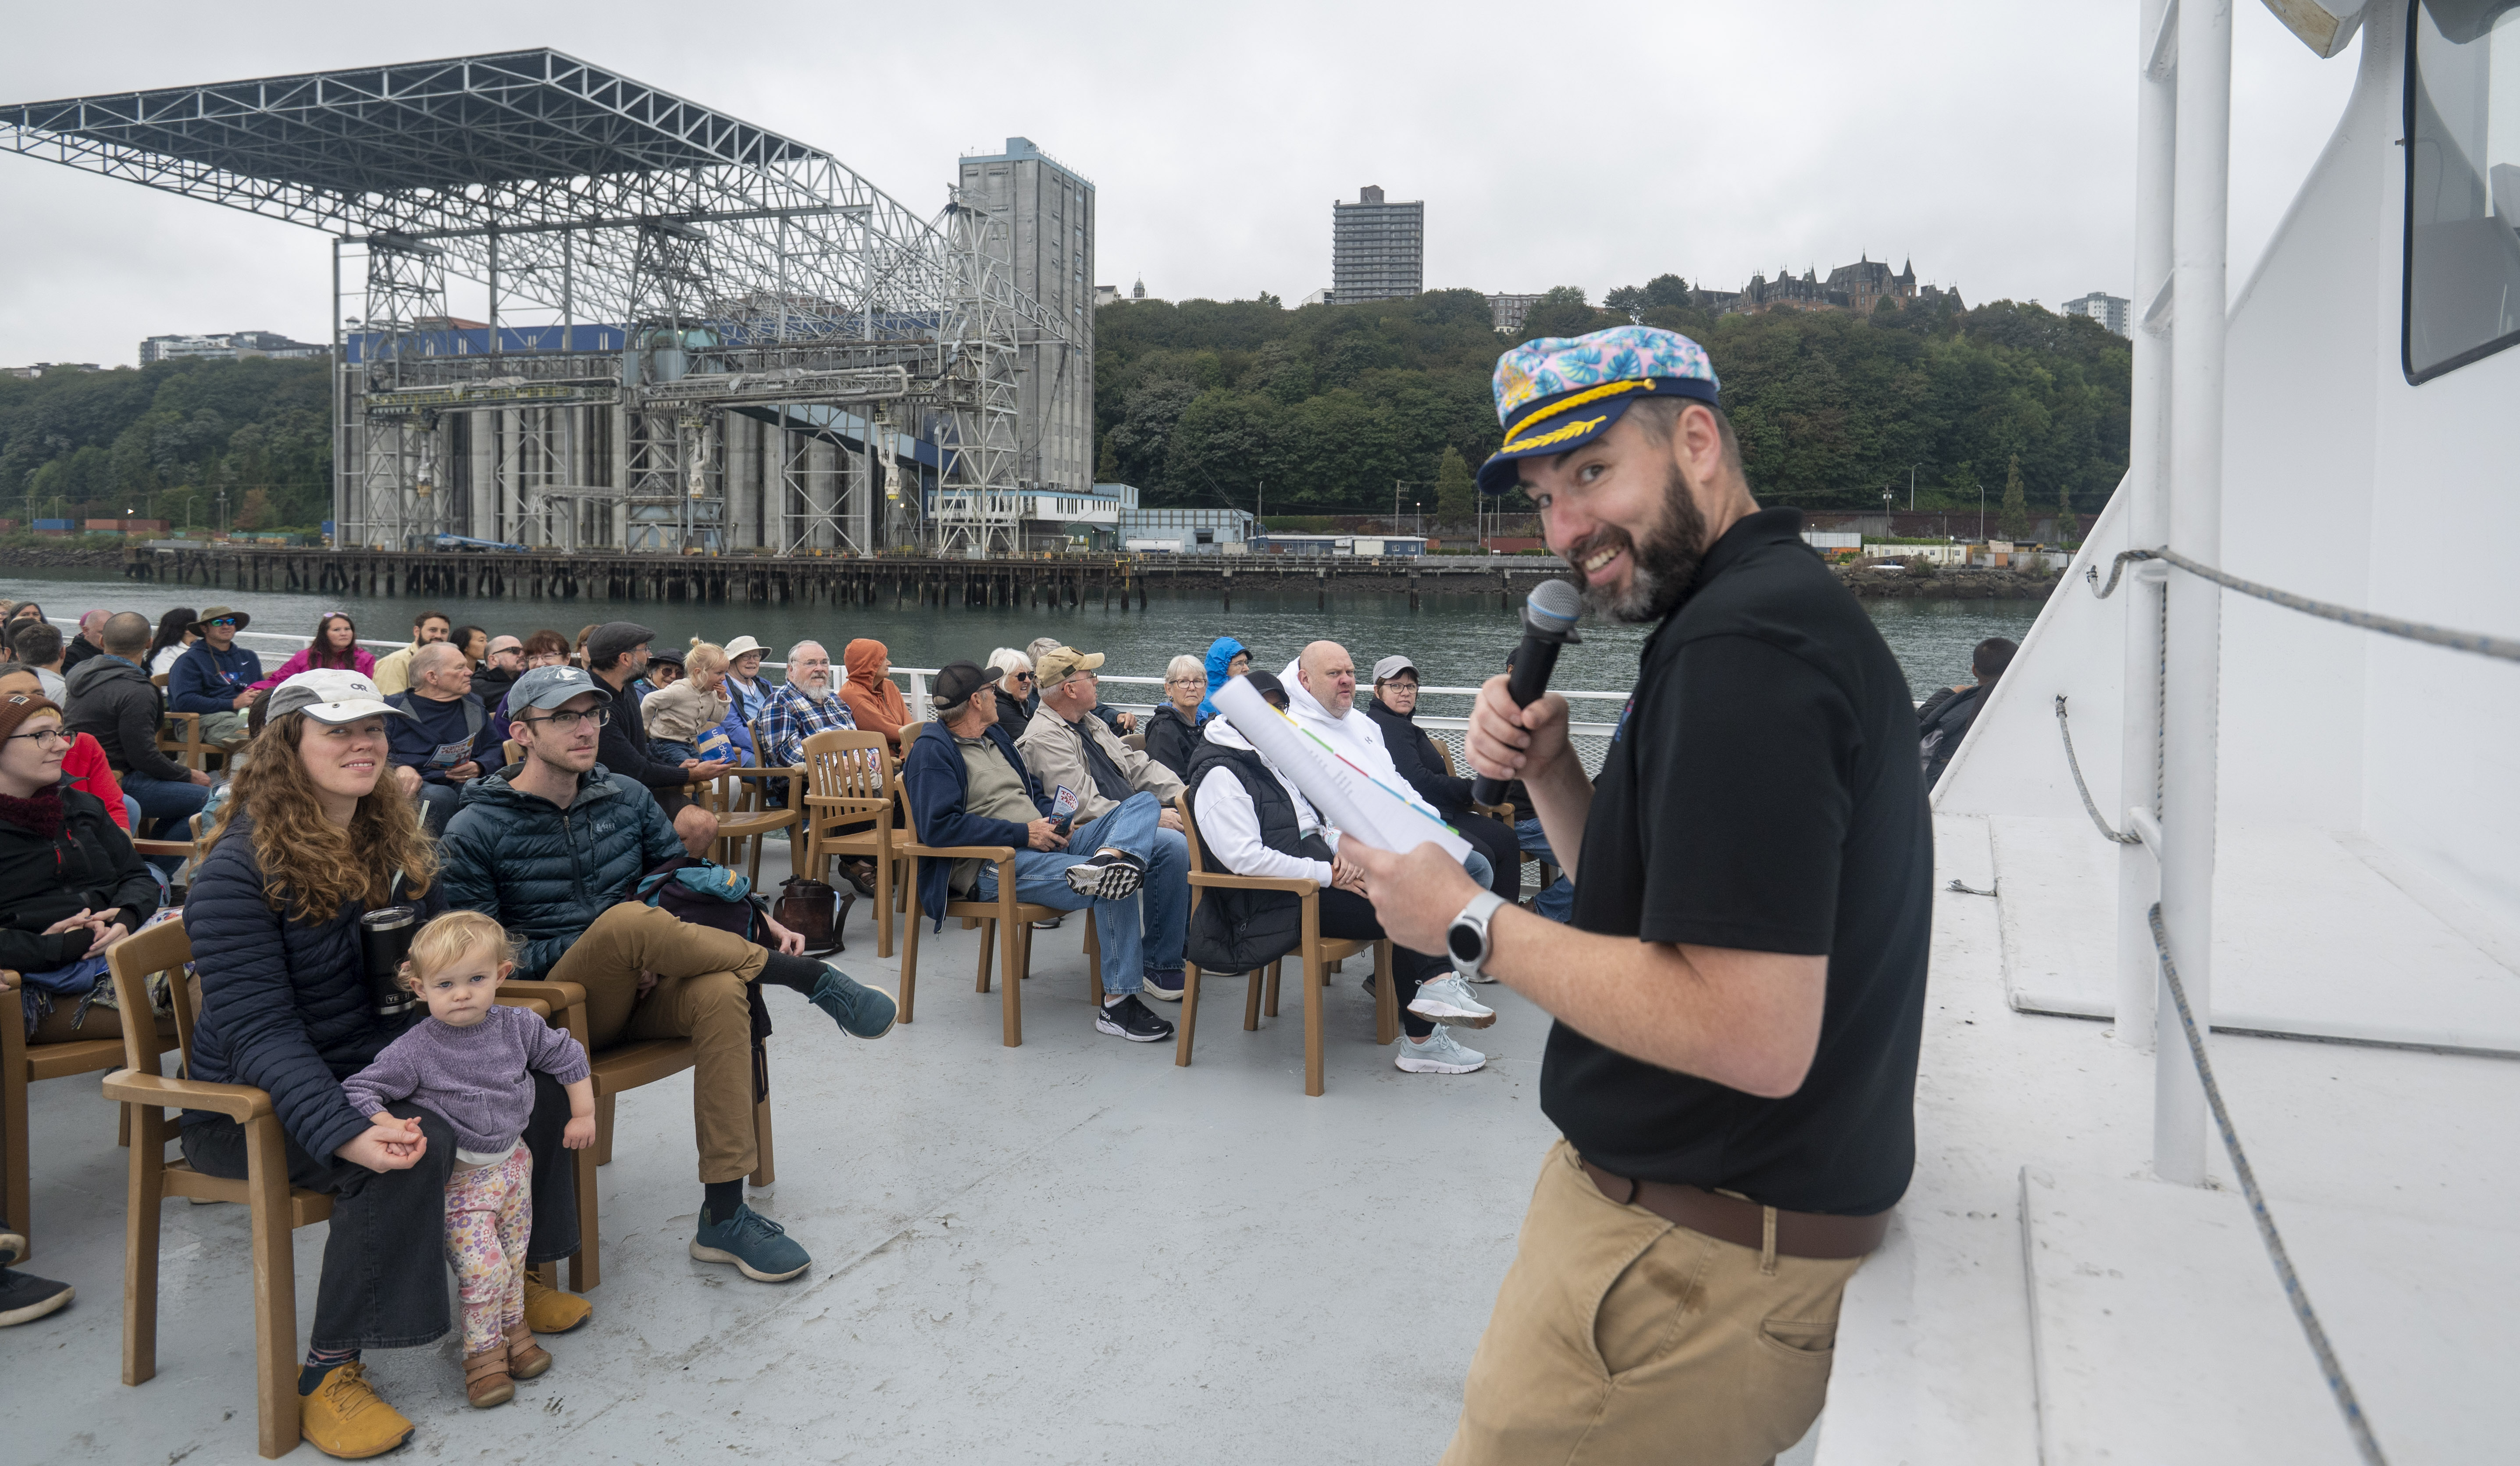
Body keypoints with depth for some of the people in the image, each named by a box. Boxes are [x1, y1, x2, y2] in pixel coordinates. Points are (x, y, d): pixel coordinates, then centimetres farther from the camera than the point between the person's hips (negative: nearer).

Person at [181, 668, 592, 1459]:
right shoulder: (242, 867, -19)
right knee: (416, 1144, -33)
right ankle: (328, 1374, -20)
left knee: (537, 1083, -6)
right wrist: (343, 1130, -38)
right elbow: (257, 1029, -26)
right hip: (263, 1102, -8)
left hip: (389, 1065, 8)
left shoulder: (392, 843, 6)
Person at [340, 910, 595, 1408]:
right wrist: (386, 1124, -31)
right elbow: (359, 1089, -14)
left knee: (514, 1255, 17)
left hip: (512, 1162, 4)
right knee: (482, 1264, -10)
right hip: (459, 1176, -4)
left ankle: (513, 1325, 39)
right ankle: (483, 1351, 10)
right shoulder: (415, 1050, -18)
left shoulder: (519, 1026, -6)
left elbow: (567, 1055, 8)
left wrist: (583, 1114, 8)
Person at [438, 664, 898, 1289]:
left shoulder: (626, 797, 10)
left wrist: (754, 917, -5)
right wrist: (599, 949, -18)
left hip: (638, 987, 4)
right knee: (629, 918, -36)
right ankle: (810, 977, -21)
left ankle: (723, 1215, -29)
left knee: (721, 991, -32)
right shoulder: (474, 833, -3)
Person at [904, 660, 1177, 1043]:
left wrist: (1056, 821, 6)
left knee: (1145, 803, -6)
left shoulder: (994, 735, 24)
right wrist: (1024, 833, -17)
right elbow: (938, 826, -18)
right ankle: (1118, 1003, -20)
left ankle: (1112, 856, -41)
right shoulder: (932, 751, -4)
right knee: (1115, 887, -29)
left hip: (1044, 843, 9)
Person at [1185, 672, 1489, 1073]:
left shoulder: (1270, 758, 20)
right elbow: (1245, 858, -21)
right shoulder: (1219, 775, -11)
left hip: (1311, 872, 9)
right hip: (1277, 901, -9)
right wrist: (1326, 875, -19)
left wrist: (1339, 848, 2)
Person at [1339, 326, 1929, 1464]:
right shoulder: (1783, 604, 11)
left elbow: (1754, 1037, -29)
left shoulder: (1741, 649, -23)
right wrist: (1548, 772, -2)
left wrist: (1470, 924, -21)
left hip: (1690, 1262, -10)